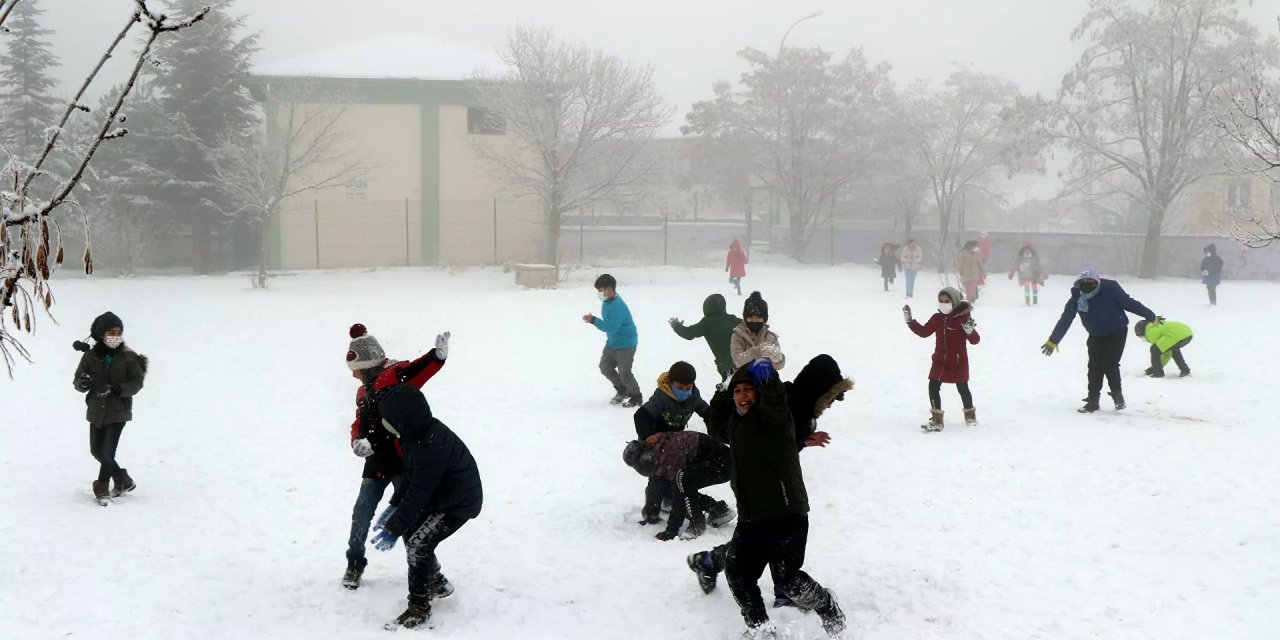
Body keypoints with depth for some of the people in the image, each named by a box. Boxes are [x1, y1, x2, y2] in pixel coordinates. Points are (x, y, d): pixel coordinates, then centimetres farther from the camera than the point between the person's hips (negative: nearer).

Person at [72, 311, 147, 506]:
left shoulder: (128, 356, -8)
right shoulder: (90, 356, -3)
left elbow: (137, 382, -8)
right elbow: (77, 380, -1)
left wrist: (118, 389, -25)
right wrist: (82, 383, -25)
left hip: (118, 411, -4)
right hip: (96, 410, 4)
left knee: (107, 452, -8)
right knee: (96, 451, 13)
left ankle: (102, 488, 11)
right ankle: (123, 480, 31)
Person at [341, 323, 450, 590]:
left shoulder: (394, 375, -9)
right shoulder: (363, 391, 17)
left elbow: (419, 369, -28)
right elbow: (360, 423, 18)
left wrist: (438, 355, -51)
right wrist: (358, 440, -7)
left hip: (403, 459, -7)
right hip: (377, 461, 7)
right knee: (362, 512, 9)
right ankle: (355, 563, 27)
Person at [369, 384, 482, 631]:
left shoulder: (431, 447, -35)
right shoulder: (421, 432, -5)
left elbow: (418, 494, -30)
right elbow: (411, 476, 9)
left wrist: (393, 529, -25)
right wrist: (394, 506, 5)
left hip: (460, 503, -10)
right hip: (442, 496, 10)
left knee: (418, 544, -16)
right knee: (411, 532, 14)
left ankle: (419, 610, -5)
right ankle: (436, 583, 33)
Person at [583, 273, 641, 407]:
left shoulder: (617, 306, -30)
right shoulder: (607, 301, 1)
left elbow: (611, 327, -33)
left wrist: (593, 320, -30)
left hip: (626, 344, -10)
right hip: (612, 343, 10)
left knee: (624, 373, -2)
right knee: (605, 367, 14)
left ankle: (636, 397, 18)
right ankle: (621, 390, 32)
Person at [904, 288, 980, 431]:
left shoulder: (963, 318, -13)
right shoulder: (937, 318, 3)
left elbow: (975, 340, -12)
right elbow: (923, 332, 13)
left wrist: (970, 331, -34)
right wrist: (909, 320, 7)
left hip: (958, 362, -4)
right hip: (940, 360, 4)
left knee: (962, 388, 9)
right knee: (933, 387, -4)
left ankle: (970, 415, 33)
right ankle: (936, 419, 2)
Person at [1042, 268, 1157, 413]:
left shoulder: (1110, 289, -25)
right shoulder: (1077, 298, -16)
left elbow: (1129, 303, -17)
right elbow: (1065, 320, -12)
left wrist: (1151, 316, -10)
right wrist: (1053, 340, -11)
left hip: (1117, 332, -4)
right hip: (1096, 336, 4)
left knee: (1110, 364, -13)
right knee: (1094, 367, -1)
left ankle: (1117, 393, 10)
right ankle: (1093, 400, 9)